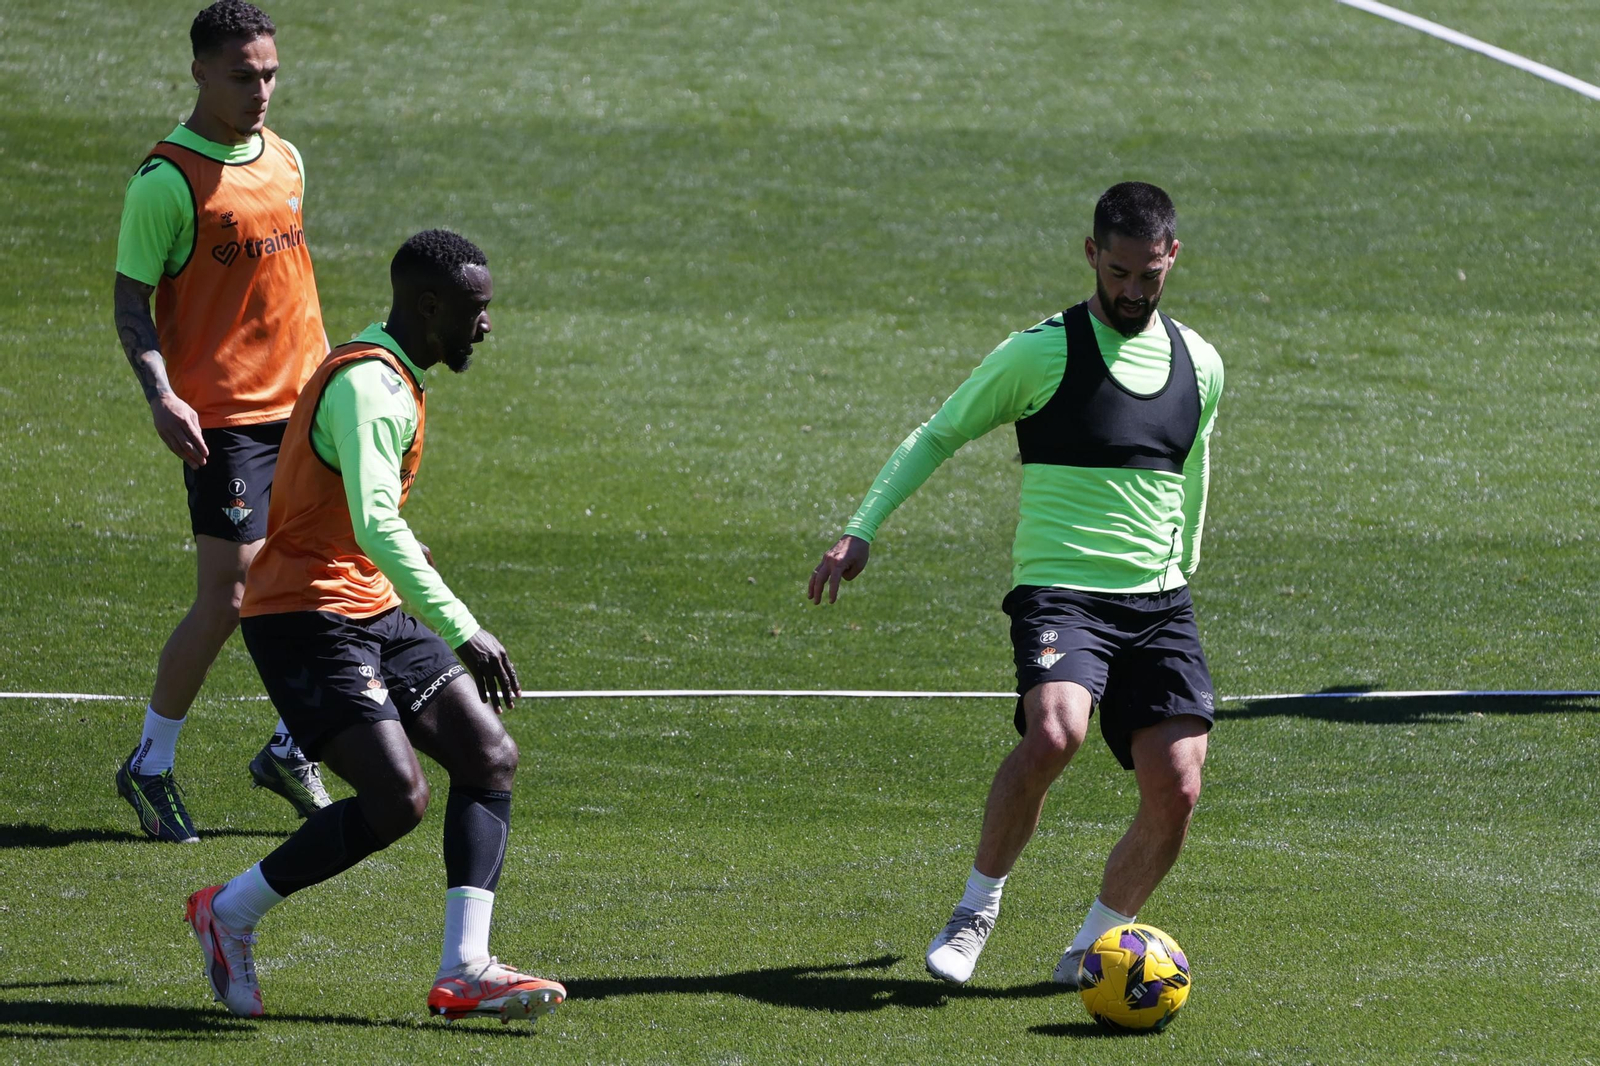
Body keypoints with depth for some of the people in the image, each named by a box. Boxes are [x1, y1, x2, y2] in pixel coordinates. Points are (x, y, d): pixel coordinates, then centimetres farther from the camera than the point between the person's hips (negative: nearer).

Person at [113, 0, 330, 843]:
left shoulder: (286, 159, 11)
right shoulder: (167, 180, -11)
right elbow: (132, 302, -9)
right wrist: (161, 395, -23)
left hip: (303, 403, 7)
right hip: (224, 417, -7)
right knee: (226, 598, -9)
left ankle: (290, 751, 19)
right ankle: (149, 766, 9)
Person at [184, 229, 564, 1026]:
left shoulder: (385, 376, 14)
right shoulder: (370, 388, -19)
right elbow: (376, 526, -32)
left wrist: (407, 559, 34)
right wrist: (462, 632, -35)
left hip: (371, 613, 11)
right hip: (308, 621, -11)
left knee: (490, 758, -1)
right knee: (397, 801, -19)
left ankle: (463, 970, -7)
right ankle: (231, 913, 1)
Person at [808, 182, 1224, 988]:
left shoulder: (1199, 366, 11)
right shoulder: (1042, 353, -3)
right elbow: (937, 436, 5)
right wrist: (861, 532, -3)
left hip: (1159, 604, 5)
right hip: (1059, 590, -5)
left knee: (1175, 792, -10)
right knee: (1054, 734, -32)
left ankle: (1095, 943, 13)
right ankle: (978, 905, -10)